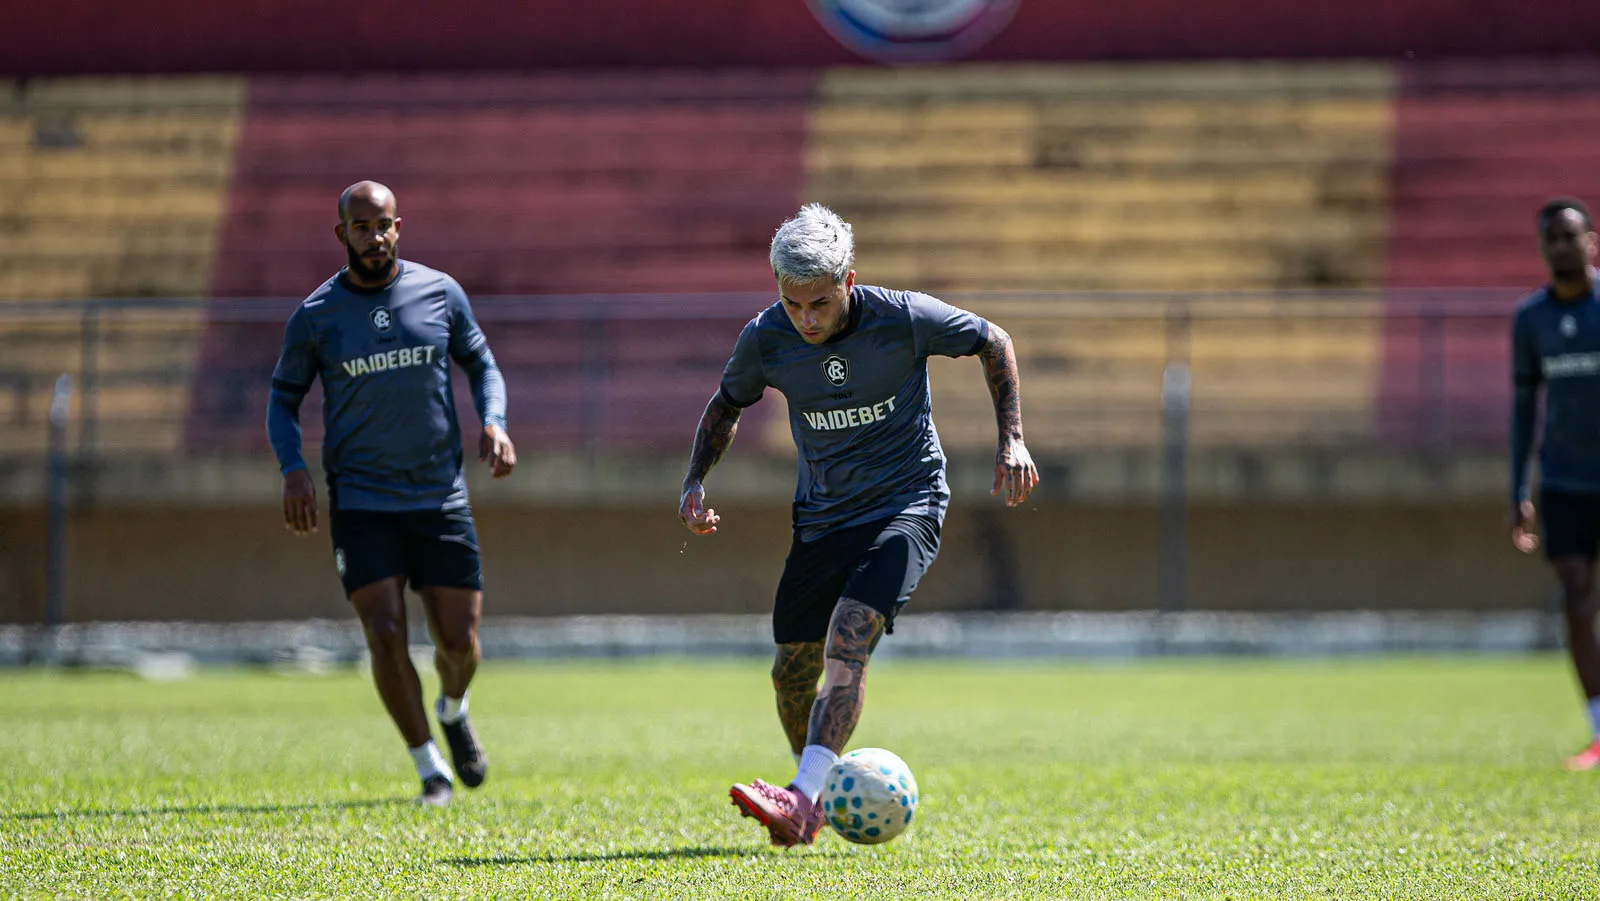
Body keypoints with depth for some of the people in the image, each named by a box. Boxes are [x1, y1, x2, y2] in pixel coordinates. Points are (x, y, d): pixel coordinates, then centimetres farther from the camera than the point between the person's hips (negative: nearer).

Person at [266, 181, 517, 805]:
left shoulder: (440, 293, 2)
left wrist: (494, 421, -5)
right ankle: (428, 765, 4)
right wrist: (293, 467, -8)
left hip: (441, 495, 2)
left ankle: (453, 709, 37)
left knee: (460, 642, 1)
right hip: (360, 501, -1)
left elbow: (480, 362, 15)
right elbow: (283, 396, 8)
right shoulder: (316, 316, -2)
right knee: (386, 636, -14)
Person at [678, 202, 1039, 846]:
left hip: (906, 503, -4)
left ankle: (801, 799, -37)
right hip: (821, 518, 4)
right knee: (792, 670, 5)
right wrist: (695, 481, -5)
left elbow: (993, 342, 0)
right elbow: (727, 404, 10)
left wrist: (1012, 442, -7)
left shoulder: (907, 319, -19)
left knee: (847, 643, -25)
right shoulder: (765, 340, -12)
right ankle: (822, 793, 31)